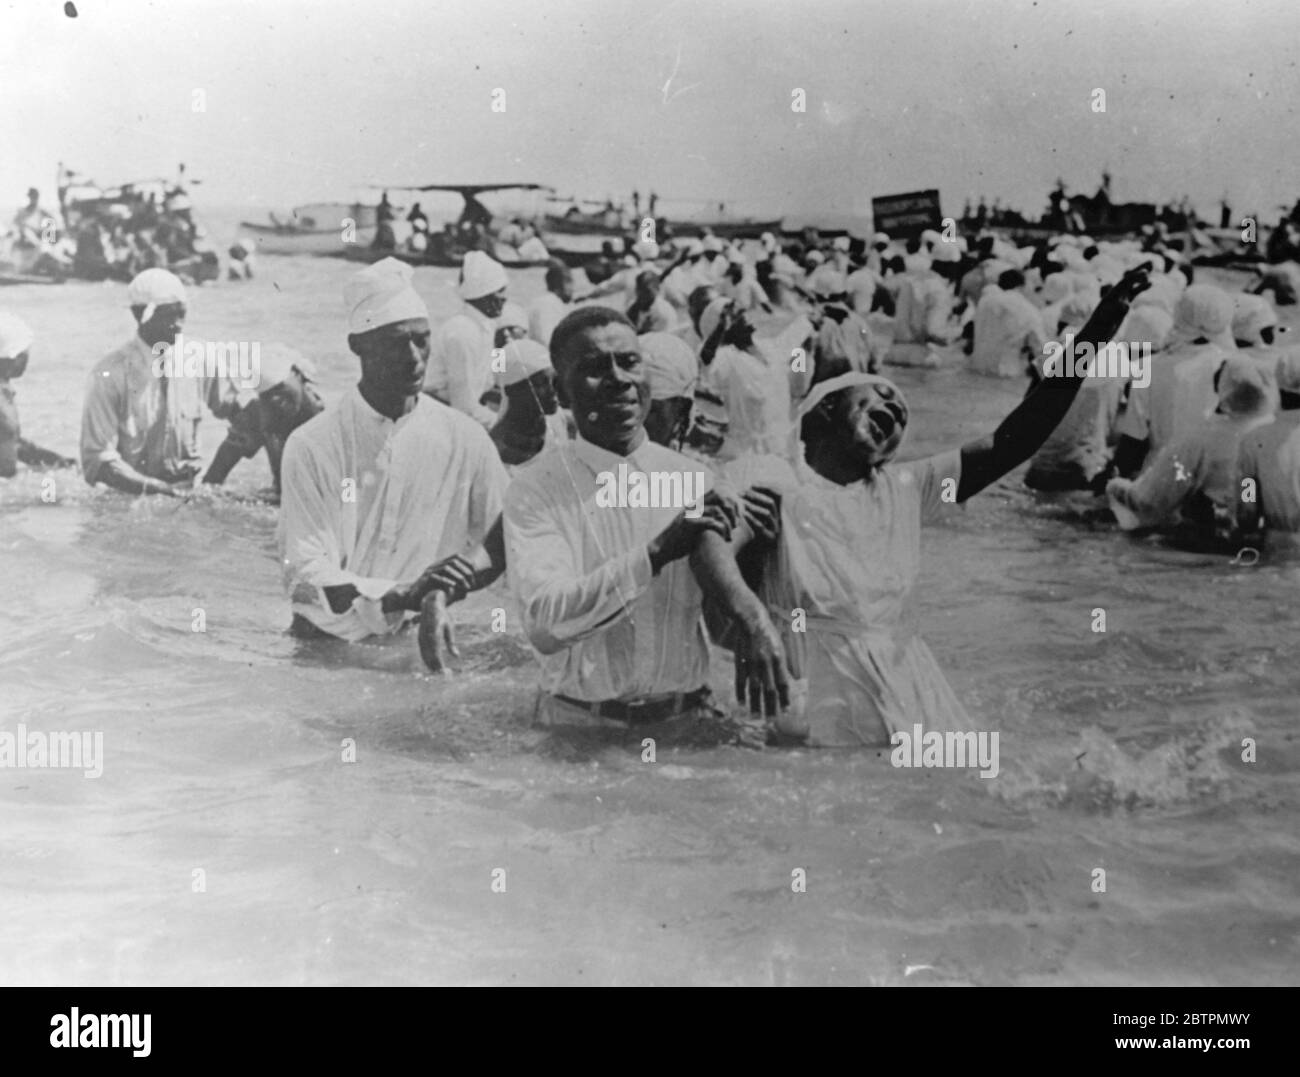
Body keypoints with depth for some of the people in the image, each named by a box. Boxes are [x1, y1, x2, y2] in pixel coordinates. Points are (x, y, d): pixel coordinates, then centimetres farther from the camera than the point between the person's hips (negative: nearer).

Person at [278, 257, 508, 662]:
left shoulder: (465, 439, 5)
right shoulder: (312, 446, -1)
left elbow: (502, 541, 10)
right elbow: (304, 575, -7)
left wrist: (439, 594, -9)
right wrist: (401, 595, -22)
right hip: (328, 647, 0)